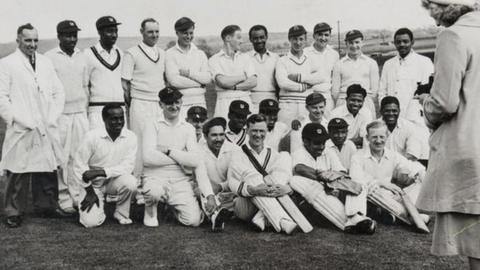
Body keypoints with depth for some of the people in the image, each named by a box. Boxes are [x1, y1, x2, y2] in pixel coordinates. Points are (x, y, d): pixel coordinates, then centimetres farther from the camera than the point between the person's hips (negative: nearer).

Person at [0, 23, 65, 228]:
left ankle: (45, 207, 20)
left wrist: (53, 117, 2)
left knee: (47, 170, 7)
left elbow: (59, 93, 15)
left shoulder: (46, 63, 15)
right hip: (20, 131, -4)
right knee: (18, 173, 0)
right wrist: (18, 120, -11)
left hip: (47, 130, 4)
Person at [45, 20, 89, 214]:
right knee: (62, 158, -1)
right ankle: (64, 198, 7)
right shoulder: (49, 58, -4)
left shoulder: (81, 57, 12)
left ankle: (78, 195, 11)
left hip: (80, 113, 4)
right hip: (60, 114, -4)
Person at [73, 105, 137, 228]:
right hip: (93, 183, -2)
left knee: (130, 182, -33)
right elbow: (79, 165, -10)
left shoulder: (130, 137, -10)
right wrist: (90, 191, -10)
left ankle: (121, 214, -3)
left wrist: (102, 171, -25)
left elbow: (128, 166, -14)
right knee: (91, 222, -20)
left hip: (114, 181, 2)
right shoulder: (92, 136, -15)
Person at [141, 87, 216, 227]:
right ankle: (150, 209, 0)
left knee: (194, 220, -17)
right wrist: (181, 158, -7)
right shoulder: (152, 124, 2)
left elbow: (195, 161, -3)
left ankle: (172, 205, 19)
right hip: (155, 176, -2)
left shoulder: (188, 128, 9)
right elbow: (148, 157, -13)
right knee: (155, 191, -39)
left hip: (181, 180, 3)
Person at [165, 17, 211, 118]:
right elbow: (174, 80, -11)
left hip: (199, 102, 4)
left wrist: (189, 73, -10)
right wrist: (199, 83, -5)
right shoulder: (170, 54, 1)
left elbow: (208, 78, 2)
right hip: (180, 103, -3)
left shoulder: (200, 54, 14)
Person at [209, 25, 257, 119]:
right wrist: (243, 76, 1)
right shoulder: (214, 60, 4)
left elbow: (253, 82, 3)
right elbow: (223, 82, -11)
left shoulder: (245, 57, 15)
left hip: (245, 100, 3)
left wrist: (234, 87, -8)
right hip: (224, 103, -3)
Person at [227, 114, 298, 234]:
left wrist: (285, 188, -26)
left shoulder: (273, 155, 14)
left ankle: (261, 218, -30)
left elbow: (290, 180, 0)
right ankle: (282, 223, -44)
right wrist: (253, 190, -31)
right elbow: (232, 182, -11)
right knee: (251, 175, -29)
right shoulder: (238, 153, 5)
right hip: (243, 208, -2)